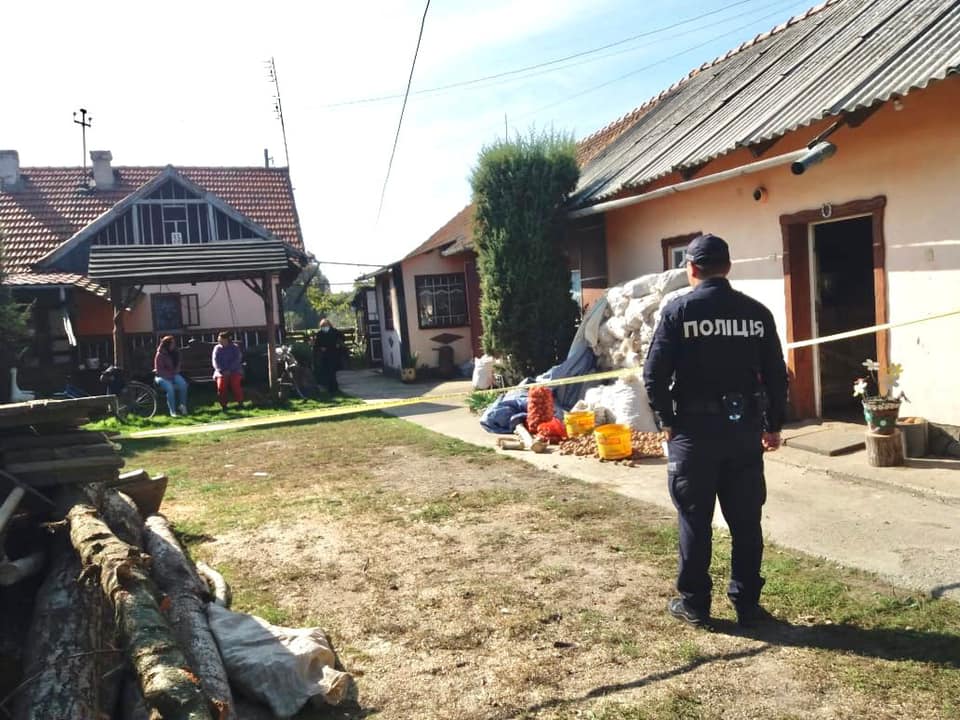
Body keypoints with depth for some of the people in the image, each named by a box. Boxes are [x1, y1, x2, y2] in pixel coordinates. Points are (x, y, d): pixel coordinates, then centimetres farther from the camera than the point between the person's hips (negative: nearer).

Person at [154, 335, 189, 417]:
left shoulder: (175, 353, 2)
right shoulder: (160, 355, -13)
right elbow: (159, 370, -11)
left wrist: (175, 372, -3)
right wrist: (169, 376, -16)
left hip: (173, 375, 5)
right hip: (162, 377, -5)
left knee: (183, 384, -24)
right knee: (170, 388, -31)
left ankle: (182, 405, -10)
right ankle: (172, 411, -25)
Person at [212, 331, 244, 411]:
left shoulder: (235, 347, 4)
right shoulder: (217, 348, 12)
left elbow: (237, 359, -6)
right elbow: (215, 360, 4)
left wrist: (229, 370, -17)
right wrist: (221, 371, -13)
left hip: (234, 371, -2)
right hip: (221, 372, 2)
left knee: (235, 385, -23)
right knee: (221, 387, -18)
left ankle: (240, 403, -13)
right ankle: (223, 405, -7)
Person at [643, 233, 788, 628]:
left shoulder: (678, 310, -7)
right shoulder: (757, 312, 4)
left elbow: (654, 374, -10)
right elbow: (776, 375, 6)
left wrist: (667, 420, 2)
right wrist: (773, 425, 16)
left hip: (695, 429, -3)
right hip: (745, 429, 3)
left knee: (695, 520, 7)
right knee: (746, 520, 12)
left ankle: (694, 602, 17)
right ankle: (747, 602, 20)